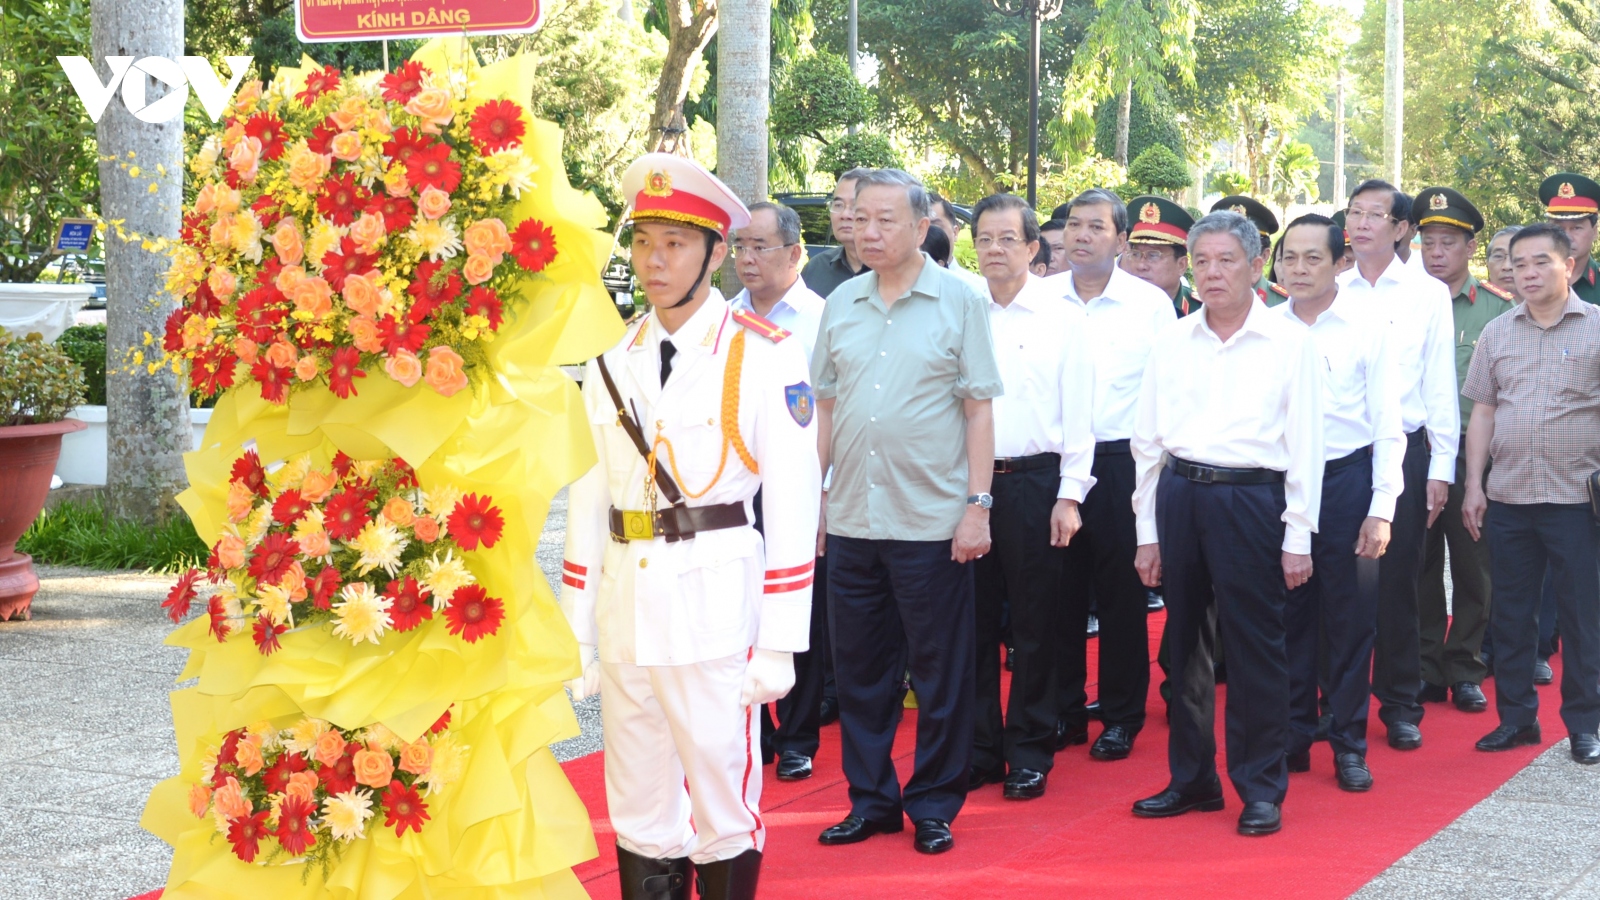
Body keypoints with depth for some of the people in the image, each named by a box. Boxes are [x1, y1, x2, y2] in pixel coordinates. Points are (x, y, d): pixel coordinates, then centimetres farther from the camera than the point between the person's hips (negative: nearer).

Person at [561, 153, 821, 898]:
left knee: (723, 807, 2)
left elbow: (792, 504, -7)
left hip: (715, 604, -5)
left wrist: (778, 642, -10)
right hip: (626, 606, 5)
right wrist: (575, 634, 8)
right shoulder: (612, 362, 10)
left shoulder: (764, 356, -5)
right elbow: (588, 501, 11)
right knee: (639, 815, 13)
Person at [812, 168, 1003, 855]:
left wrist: (978, 504, -8)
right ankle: (871, 798, 23)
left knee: (939, 672, 4)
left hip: (931, 519, -4)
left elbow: (979, 408, -3)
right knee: (859, 669, 11)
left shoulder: (958, 301, -2)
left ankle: (934, 805, 16)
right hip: (850, 518, 4)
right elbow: (826, 406, 13)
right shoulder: (841, 304, 9)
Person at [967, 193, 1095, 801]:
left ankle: (1029, 752, 14)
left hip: (1034, 483, -2)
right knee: (973, 620, 6)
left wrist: (1069, 495, -6)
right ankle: (979, 750, 16)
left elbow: (1077, 415, 0)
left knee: (1034, 624, 4)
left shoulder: (1062, 319, 2)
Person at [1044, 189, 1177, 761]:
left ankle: (1121, 718, 14)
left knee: (1122, 596, 3)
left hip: (1120, 464, -2)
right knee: (1060, 594, 7)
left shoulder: (1151, 304, 1)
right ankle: (1064, 713, 18)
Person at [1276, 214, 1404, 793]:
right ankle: (1294, 737, 20)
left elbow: (1387, 426, -2)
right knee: (1289, 614, 9)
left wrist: (1381, 508, -8)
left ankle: (1349, 744, 15)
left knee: (1350, 617, 4)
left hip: (1347, 479, -2)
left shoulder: (1367, 329, -2)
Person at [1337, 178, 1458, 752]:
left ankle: (1401, 706, 12)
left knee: (1396, 581, 1)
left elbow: (1440, 384, 2)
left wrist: (1440, 468, -3)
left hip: (1402, 451, -2)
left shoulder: (1428, 294, 3)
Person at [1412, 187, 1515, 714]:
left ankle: (1465, 671, 16)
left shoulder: (1499, 308, 1)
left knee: (1473, 567, 5)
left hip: (1473, 457, -1)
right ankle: (1426, 669, 17)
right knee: (1419, 567, 7)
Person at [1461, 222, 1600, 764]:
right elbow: (1483, 413, 10)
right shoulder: (1497, 332, 9)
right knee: (1510, 613, 9)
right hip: (1507, 496, 3)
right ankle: (1516, 716, 19)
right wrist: (1473, 485, 4)